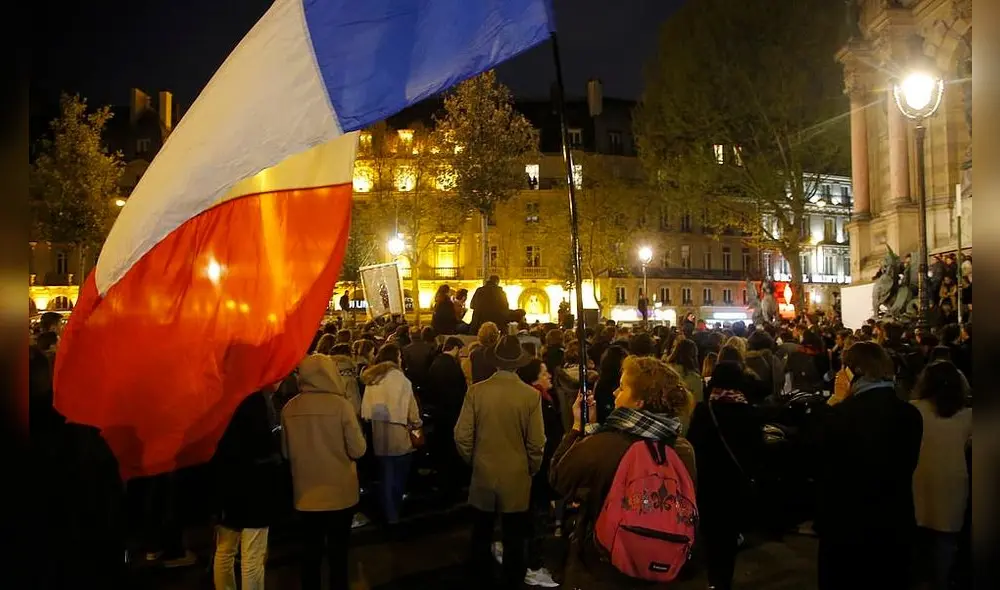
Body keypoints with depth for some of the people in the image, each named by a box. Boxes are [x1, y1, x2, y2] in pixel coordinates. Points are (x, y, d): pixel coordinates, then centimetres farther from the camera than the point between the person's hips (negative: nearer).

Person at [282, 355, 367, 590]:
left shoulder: (289, 408, -7)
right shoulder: (340, 404, -18)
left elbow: (286, 451, 6)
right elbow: (358, 450, -14)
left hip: (306, 493, 3)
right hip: (339, 493, -3)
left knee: (311, 551, 18)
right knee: (338, 552, 13)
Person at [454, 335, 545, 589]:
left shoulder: (476, 390, -14)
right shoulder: (531, 395, -16)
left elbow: (462, 436, -10)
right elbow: (536, 443, -12)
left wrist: (473, 460, 9)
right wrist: (532, 470, 7)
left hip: (483, 473, 2)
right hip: (516, 476, -1)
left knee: (482, 530, 20)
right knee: (513, 536, 14)